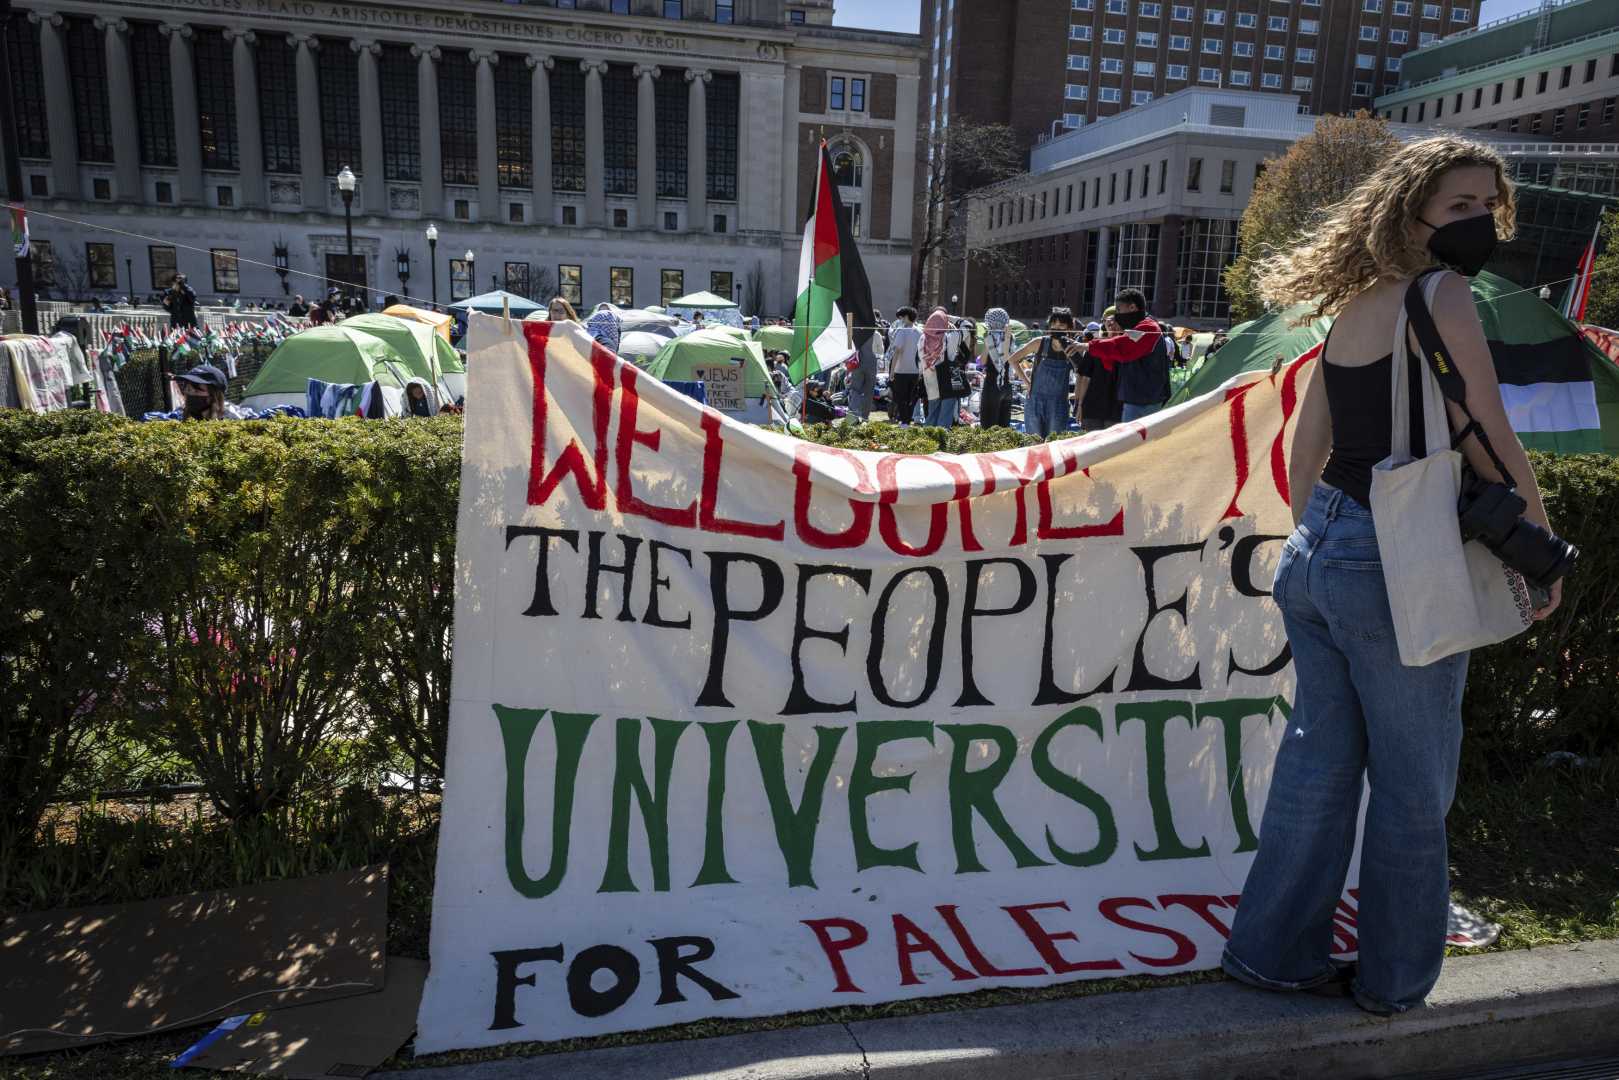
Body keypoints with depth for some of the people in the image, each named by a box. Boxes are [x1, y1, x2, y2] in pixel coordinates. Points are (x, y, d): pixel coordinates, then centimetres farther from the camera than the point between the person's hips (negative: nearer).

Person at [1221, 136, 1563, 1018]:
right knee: (1413, 783, 9)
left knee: (1318, 759, 15)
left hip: (1316, 549, 8)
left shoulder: (1352, 307, 11)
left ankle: (1274, 951, 27)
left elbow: (1304, 450, 14)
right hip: (1396, 565, -7)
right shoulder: (1440, 297, -12)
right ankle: (1393, 980, 25)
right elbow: (1492, 449, -11)